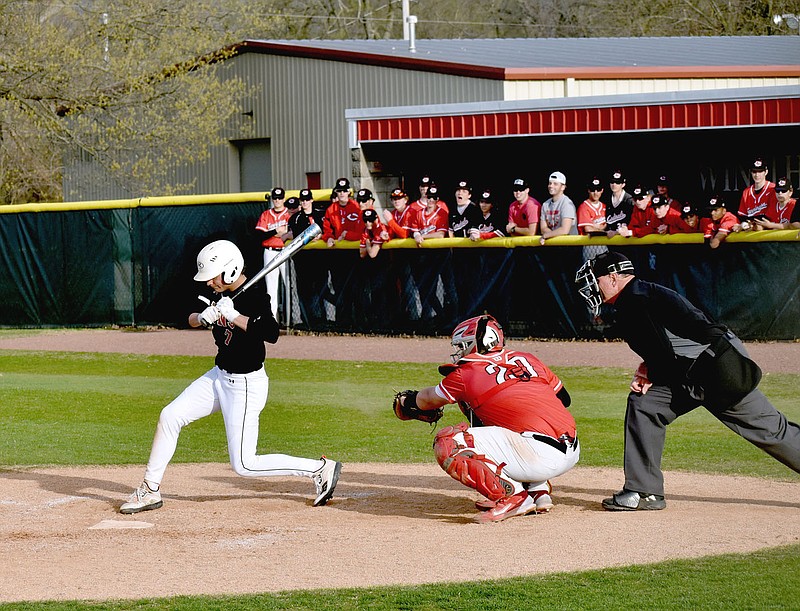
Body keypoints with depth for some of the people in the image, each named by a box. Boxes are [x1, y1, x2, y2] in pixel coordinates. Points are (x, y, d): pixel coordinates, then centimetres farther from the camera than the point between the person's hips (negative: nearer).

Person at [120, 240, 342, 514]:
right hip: (218, 376, 9)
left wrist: (233, 316, -34)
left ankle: (320, 469, 2)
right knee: (170, 416, 3)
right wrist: (202, 317, -10)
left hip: (246, 385, -9)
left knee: (244, 466, -8)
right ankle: (150, 491, 14)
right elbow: (191, 319, 13)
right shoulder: (221, 294, 2)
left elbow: (271, 334, -37)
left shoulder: (255, 297, -21)